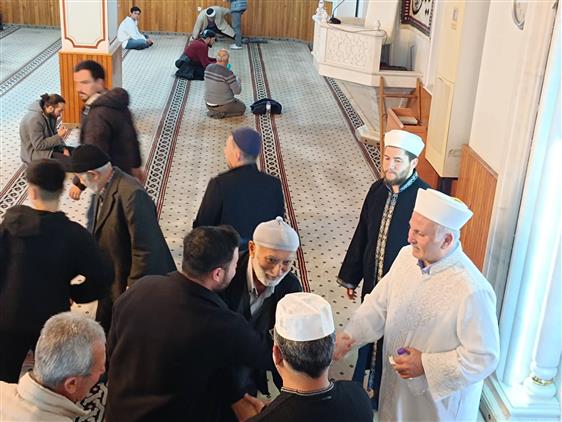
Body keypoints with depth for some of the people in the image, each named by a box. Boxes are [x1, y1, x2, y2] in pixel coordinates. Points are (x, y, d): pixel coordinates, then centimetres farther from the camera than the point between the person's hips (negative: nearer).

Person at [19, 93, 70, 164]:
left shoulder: (50, 115, -2)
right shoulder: (34, 119, -28)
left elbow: (53, 134, 7)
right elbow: (39, 145, -26)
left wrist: (63, 148, -9)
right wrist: (59, 137, -25)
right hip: (35, 154, -9)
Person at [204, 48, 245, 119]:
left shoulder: (208, 67, -6)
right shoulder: (228, 73, -25)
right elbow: (237, 91, -18)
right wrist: (238, 80, 3)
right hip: (224, 104, -8)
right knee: (242, 108, 21)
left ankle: (214, 111, 13)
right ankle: (220, 114, -1)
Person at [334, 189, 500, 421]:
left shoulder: (472, 291, -32)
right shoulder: (407, 256, -11)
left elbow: (484, 358, -24)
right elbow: (379, 303, -1)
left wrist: (426, 365, -24)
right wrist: (350, 335, -15)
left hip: (441, 396, -6)